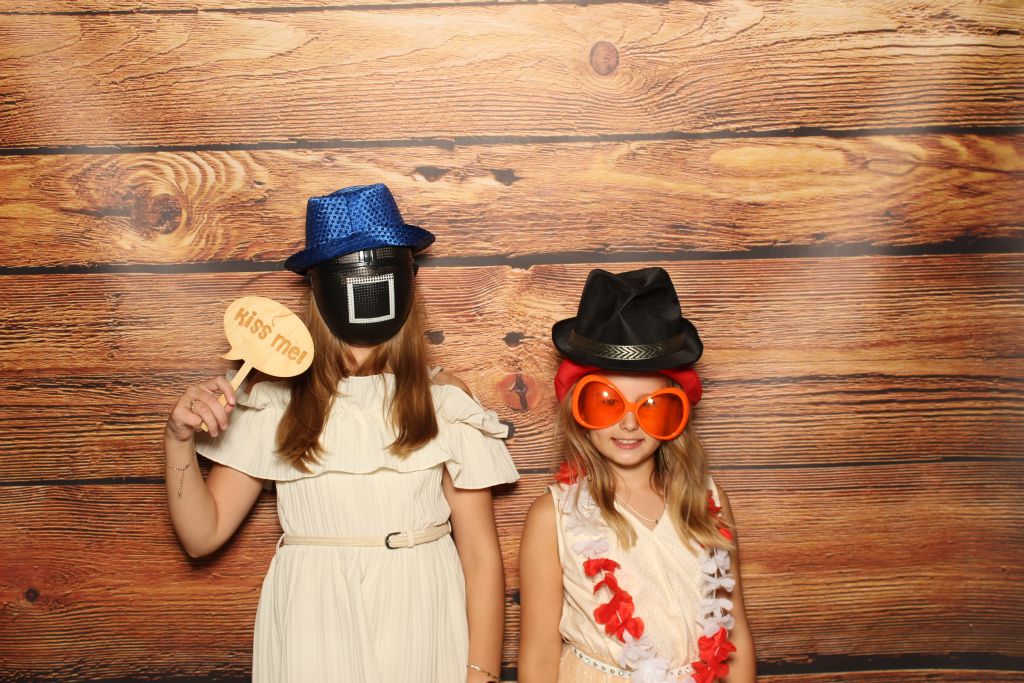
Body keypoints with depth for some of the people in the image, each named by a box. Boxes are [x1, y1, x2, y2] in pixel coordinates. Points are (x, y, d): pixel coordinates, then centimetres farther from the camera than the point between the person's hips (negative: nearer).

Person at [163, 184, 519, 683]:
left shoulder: (445, 403, -5)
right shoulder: (274, 400, -2)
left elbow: (481, 557, -4)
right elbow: (202, 534, 1)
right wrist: (179, 441, -14)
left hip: (420, 629, 0)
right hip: (312, 637, 0)